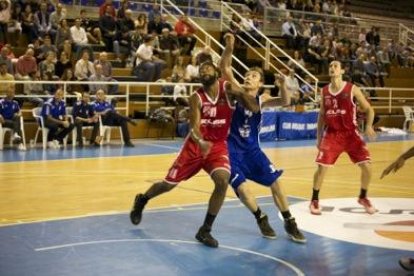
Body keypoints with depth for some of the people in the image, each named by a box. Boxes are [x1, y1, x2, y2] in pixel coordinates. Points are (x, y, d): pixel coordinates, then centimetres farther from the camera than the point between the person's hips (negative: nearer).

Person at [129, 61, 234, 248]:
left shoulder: (227, 89, -7)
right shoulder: (196, 98, -13)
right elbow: (194, 126, -24)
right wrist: (200, 142, -43)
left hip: (218, 146, 0)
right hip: (196, 144, 0)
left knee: (223, 181, -26)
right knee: (169, 184, 7)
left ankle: (205, 230, -11)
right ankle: (141, 200, 42)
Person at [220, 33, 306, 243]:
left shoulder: (262, 99, 0)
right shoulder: (237, 91, -7)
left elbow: (285, 102, -14)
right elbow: (225, 68, -20)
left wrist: (283, 86, -32)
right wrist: (229, 48, -35)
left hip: (252, 148, 3)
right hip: (232, 148, -3)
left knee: (275, 182, -1)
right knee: (241, 187, -14)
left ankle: (289, 223, 11)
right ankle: (261, 219, 11)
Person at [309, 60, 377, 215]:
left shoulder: (352, 89, -7)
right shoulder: (324, 92, 3)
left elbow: (368, 109, -2)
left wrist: (369, 126, -19)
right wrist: (318, 136, 10)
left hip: (350, 133, -1)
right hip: (331, 134, 1)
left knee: (366, 165, -8)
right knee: (322, 166, -9)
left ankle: (363, 197, 17)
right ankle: (314, 200, 10)